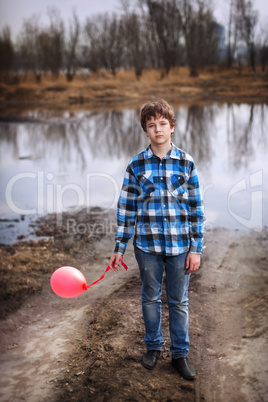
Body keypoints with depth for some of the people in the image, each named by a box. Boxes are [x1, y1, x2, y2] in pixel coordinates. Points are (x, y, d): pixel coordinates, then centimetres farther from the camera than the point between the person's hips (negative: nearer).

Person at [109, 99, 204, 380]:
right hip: (147, 244, 1)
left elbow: (196, 208, 1)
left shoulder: (186, 163, -1)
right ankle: (153, 346, 34)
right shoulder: (136, 165, -1)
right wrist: (119, 247, 1)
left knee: (179, 301, 10)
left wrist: (196, 248, -3)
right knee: (150, 298, 15)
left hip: (180, 246, 0)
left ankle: (180, 354, 25)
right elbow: (126, 208, 2)